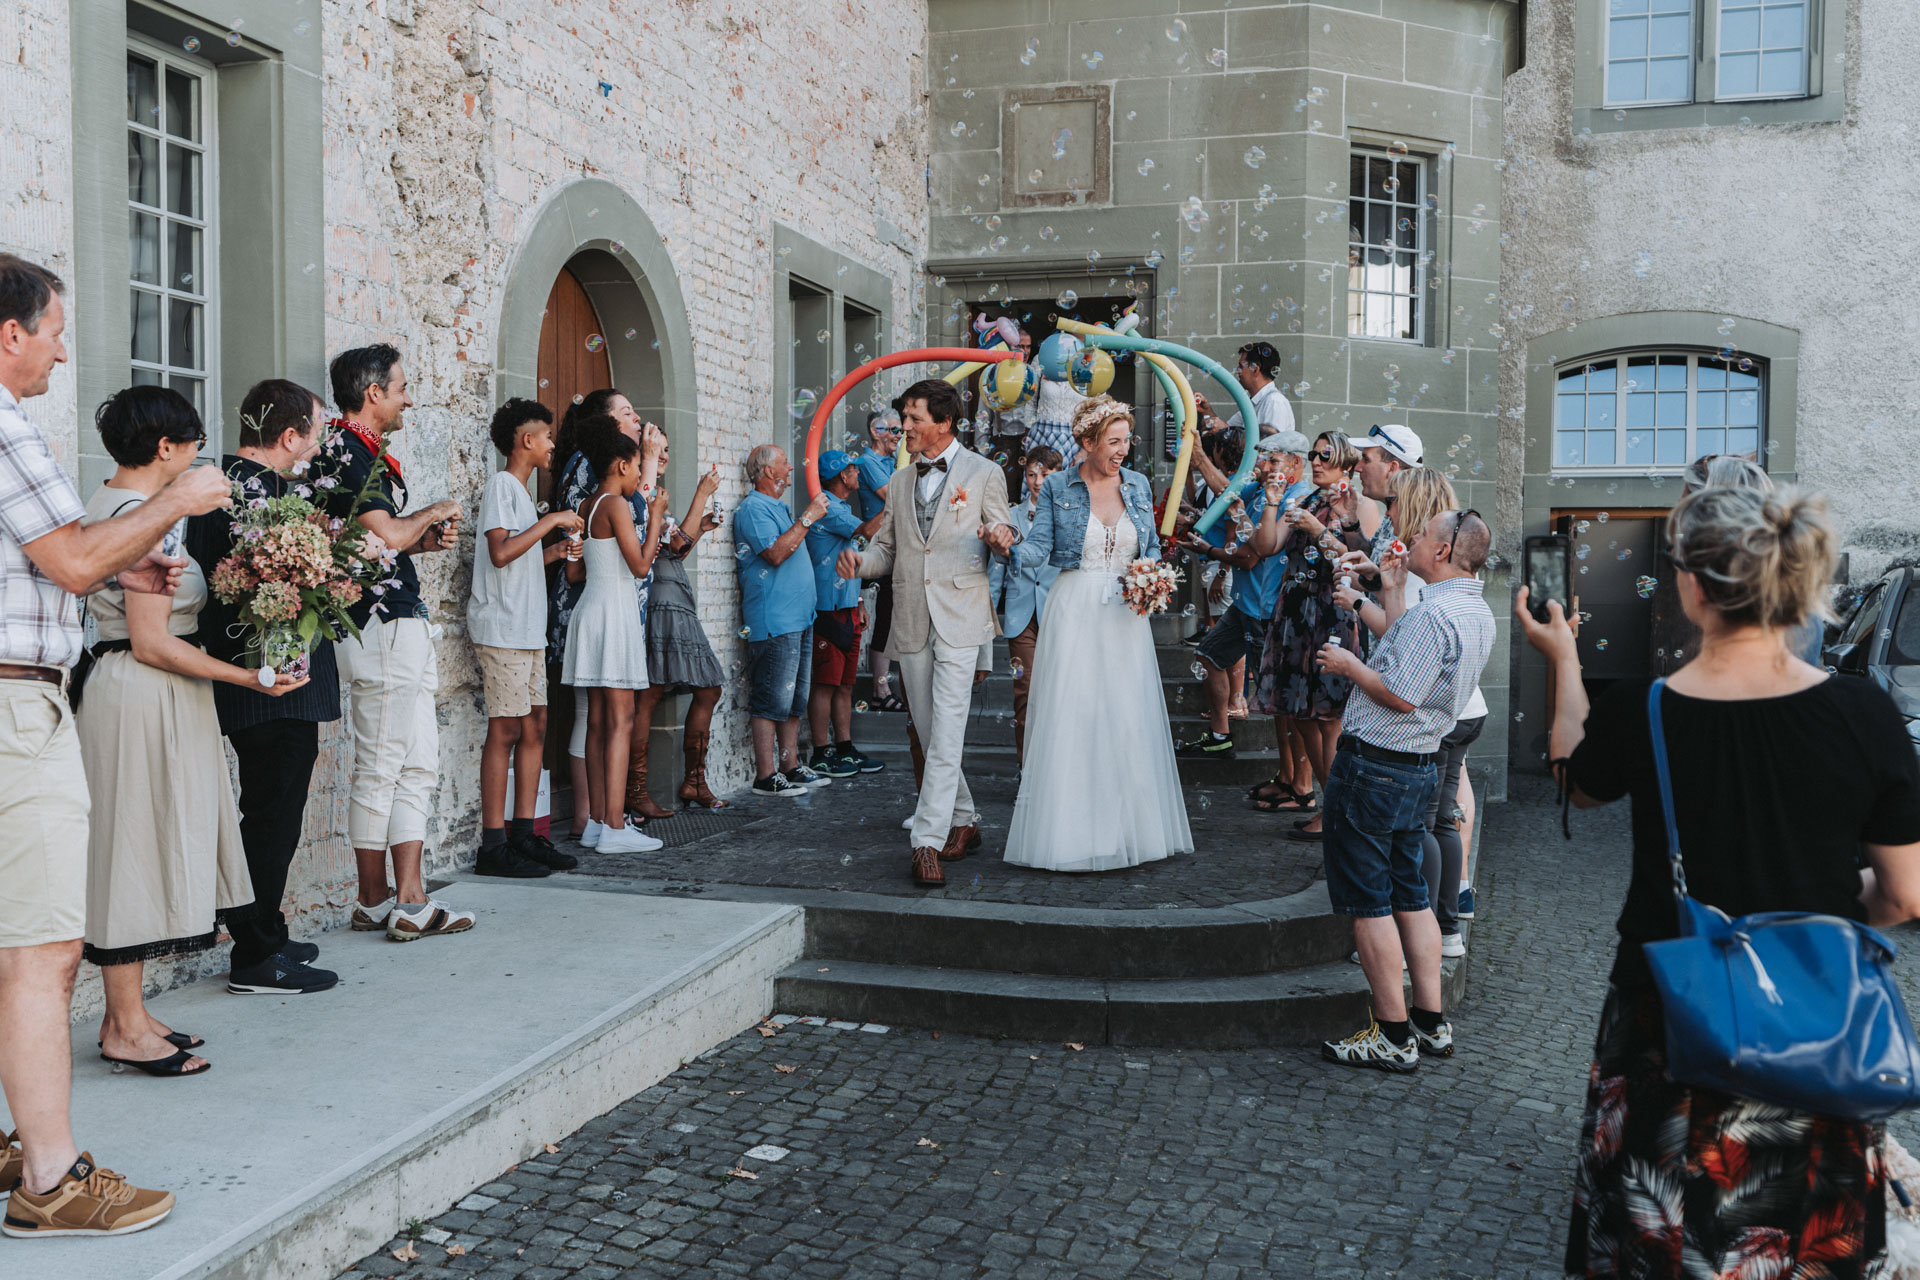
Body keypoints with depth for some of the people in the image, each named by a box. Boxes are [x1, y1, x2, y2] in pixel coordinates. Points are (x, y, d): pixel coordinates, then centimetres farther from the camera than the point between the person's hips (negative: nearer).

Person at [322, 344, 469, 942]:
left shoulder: (367, 452, 20)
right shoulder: (349, 451, -11)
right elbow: (385, 534, -20)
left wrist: (427, 540, 11)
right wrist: (431, 514, -3)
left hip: (404, 624, 10)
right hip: (381, 625, -10)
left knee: (418, 764, 9)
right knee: (380, 768, -4)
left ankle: (408, 898, 13)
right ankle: (376, 901, 4)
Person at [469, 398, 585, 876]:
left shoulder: (521, 491, 21)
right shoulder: (501, 484, -8)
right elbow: (499, 553, -21)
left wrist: (559, 550, 17)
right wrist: (550, 521, -15)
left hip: (529, 630, 10)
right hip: (501, 628, -10)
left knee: (534, 727, 8)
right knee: (506, 730, -9)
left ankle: (525, 835, 13)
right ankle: (493, 846, -5)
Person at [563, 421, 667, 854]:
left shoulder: (588, 506, 14)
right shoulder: (616, 505, -12)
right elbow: (640, 564, -15)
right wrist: (655, 516, -3)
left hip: (592, 608, 9)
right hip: (614, 612, -9)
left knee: (599, 721, 10)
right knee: (620, 720, -8)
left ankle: (599, 822, 14)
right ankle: (614, 829, -8)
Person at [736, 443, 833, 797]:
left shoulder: (779, 508, 22)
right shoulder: (753, 508, -9)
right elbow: (775, 553, -22)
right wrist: (808, 518, -18)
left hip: (798, 618, 10)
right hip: (773, 621, -10)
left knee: (794, 699, 13)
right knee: (772, 700, -8)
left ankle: (790, 767, 20)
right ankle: (766, 777, -5)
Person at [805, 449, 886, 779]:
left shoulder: (841, 507, 20)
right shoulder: (826, 508, -11)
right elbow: (867, 530, -21)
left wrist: (857, 603, 22)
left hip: (846, 608, 10)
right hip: (829, 609, -10)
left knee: (845, 684, 11)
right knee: (826, 684, -6)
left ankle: (845, 749, 16)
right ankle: (821, 754, -2)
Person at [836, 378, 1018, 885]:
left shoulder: (985, 474, 3)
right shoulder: (900, 482, 17)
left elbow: (1004, 539, 4)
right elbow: (887, 548, 18)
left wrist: (999, 538, -21)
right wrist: (861, 561, -5)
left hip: (959, 617, -5)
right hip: (910, 620, 5)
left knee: (946, 731, -12)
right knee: (928, 733, 10)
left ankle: (928, 840, -14)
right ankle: (964, 822, 25)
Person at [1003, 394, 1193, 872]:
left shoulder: (1138, 485, 10)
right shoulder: (1057, 487, 0)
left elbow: (1153, 546, 16)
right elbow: (1039, 549, -6)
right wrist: (1009, 547, -26)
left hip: (1125, 613, 3)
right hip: (1074, 612, -3)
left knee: (1129, 718, 2)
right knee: (1070, 717, -4)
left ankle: (1128, 828, 14)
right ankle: (1070, 833, 4)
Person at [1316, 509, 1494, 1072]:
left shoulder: (1432, 613, -21)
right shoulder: (1476, 613, 11)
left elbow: (1400, 695, -24)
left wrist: (1348, 665, -9)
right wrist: (1391, 592, 21)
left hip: (1373, 767, -10)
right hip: (1419, 769, 10)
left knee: (1368, 902, -1)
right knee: (1410, 894, 17)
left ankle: (1393, 1036, 4)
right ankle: (1430, 1023, 22)